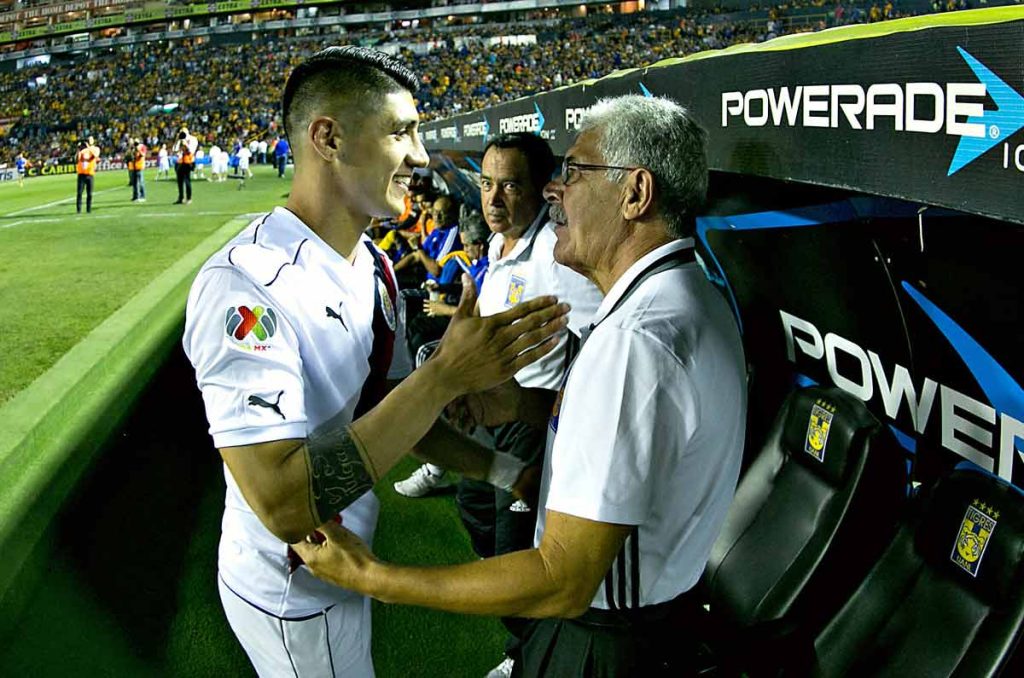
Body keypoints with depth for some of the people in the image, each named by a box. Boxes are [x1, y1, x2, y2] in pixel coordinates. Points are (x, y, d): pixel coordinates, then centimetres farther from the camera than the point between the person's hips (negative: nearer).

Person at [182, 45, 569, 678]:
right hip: (292, 595, -8)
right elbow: (283, 503, -36)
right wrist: (447, 375, -36)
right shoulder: (245, 285, -29)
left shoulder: (374, 268, 1)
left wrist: (500, 470, -4)